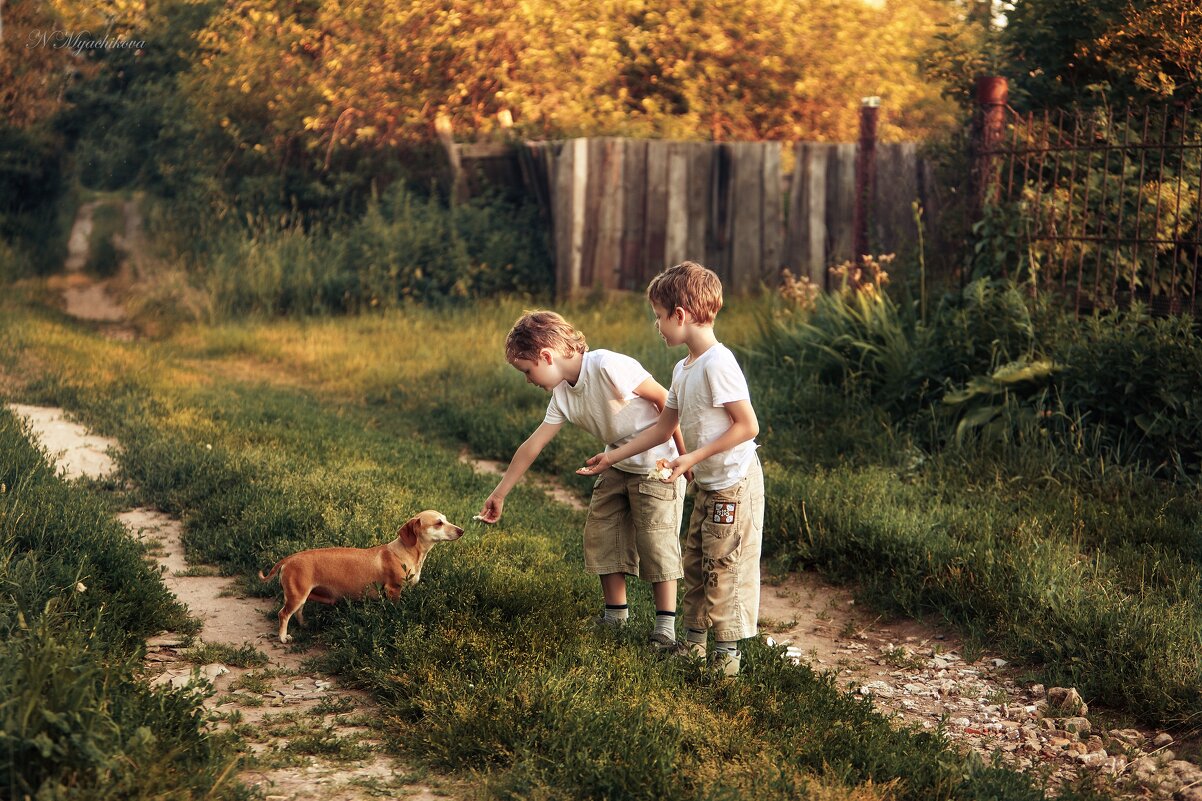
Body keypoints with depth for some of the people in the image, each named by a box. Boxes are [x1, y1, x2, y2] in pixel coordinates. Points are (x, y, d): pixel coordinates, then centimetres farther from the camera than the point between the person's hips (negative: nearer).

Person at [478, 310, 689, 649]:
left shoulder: (608, 367, -26)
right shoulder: (562, 395, -1)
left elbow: (665, 399, -21)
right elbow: (533, 445, 4)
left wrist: (684, 455, -16)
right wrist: (500, 493, 6)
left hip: (658, 465, -8)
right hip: (617, 466, 8)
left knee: (656, 542, -7)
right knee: (600, 534, 9)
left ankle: (666, 624, 3)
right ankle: (615, 613, 22)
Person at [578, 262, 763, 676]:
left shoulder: (718, 363, -20)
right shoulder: (684, 369, 10)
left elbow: (748, 425, -21)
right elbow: (663, 428, 17)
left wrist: (693, 457, -21)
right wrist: (612, 457, 16)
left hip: (735, 485, -10)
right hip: (708, 486, 10)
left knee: (724, 570, -4)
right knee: (696, 566, 15)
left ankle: (727, 655, 5)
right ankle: (693, 647, 24)